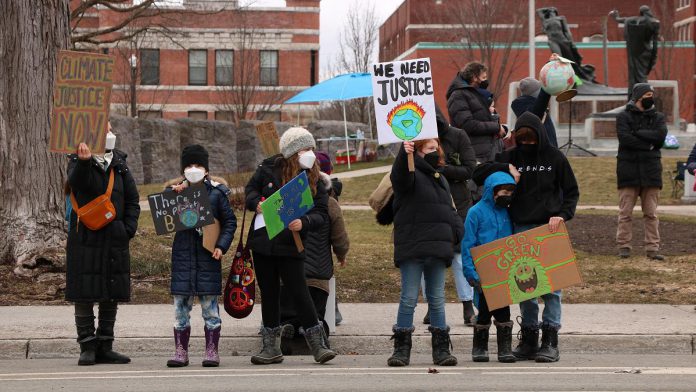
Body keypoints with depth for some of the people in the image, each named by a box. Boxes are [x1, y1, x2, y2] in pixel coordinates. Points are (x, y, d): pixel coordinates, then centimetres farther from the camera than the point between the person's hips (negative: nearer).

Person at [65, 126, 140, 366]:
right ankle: (87, 347, 6)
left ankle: (104, 348, 16)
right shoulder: (77, 163, -1)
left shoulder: (119, 165, 11)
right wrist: (84, 162, -43)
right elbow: (77, 181, -24)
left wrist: (129, 228, -1)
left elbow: (132, 199, 12)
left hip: (115, 240, 4)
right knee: (84, 294, -3)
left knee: (112, 294, 7)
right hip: (85, 238, -4)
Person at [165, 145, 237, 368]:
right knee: (181, 306, 3)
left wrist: (221, 246, -8)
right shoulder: (175, 190, 8)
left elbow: (230, 221, 5)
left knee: (210, 306, 2)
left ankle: (212, 352, 7)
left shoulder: (216, 192, 2)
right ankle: (181, 351, 8)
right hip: (182, 256, 2)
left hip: (208, 256, -2)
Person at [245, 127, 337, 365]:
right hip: (262, 241, 2)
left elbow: (322, 214, -6)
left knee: (299, 292, -7)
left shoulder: (314, 180, -2)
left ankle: (317, 345, 0)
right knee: (268, 293, 9)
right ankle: (271, 347, 18)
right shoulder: (269, 168, 0)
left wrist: (303, 223, -26)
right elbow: (251, 189, 15)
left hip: (290, 246, -2)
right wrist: (257, 203, -7)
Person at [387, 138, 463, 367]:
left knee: (437, 300, 8)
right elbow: (400, 176, -26)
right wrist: (405, 155, -46)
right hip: (411, 249, -6)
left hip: (437, 249, 6)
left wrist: (457, 231, 7)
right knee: (409, 298, -4)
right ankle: (401, 348, 1)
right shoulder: (411, 173, -1)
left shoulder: (439, 178, 21)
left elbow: (450, 209, 25)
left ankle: (441, 348, 12)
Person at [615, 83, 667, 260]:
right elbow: (624, 138, -14)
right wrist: (648, 144, -11)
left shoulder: (657, 117, 12)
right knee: (625, 212, -2)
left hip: (651, 170, 3)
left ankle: (653, 248, 3)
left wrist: (637, 133, -10)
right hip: (629, 170, -3)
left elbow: (661, 136, -7)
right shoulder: (624, 117, 3)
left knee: (651, 213, 3)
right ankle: (624, 246, 2)